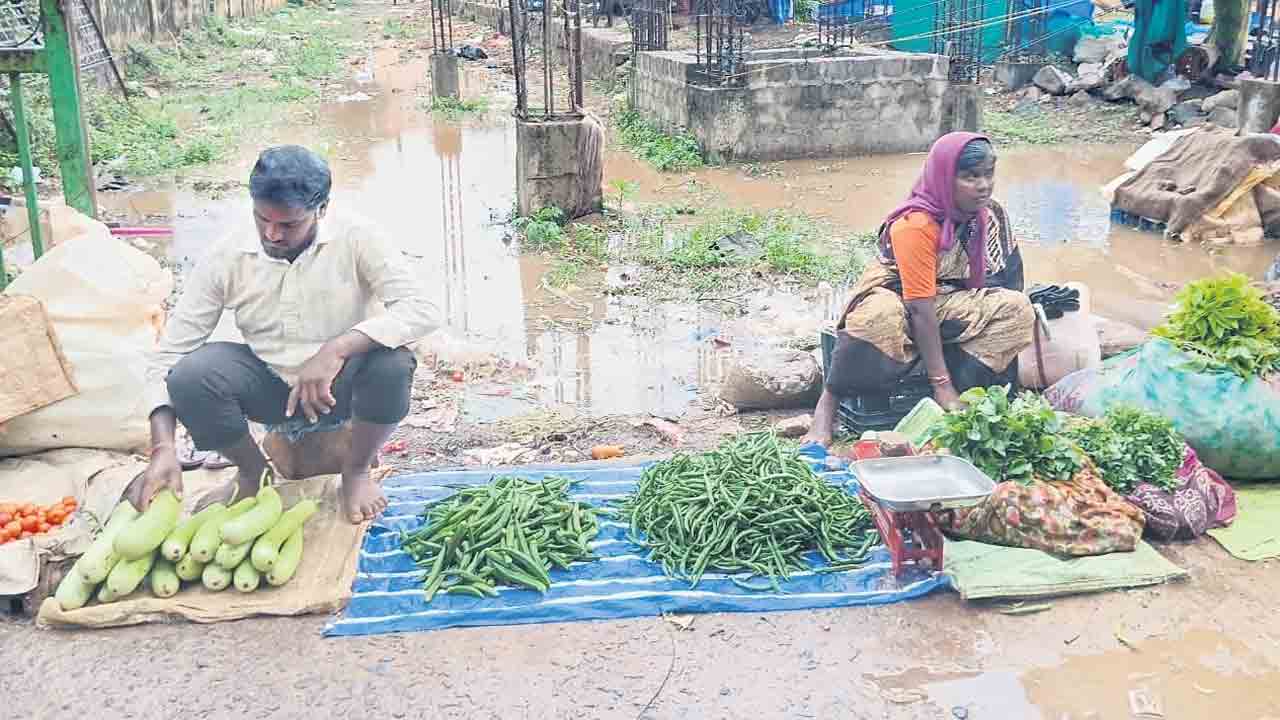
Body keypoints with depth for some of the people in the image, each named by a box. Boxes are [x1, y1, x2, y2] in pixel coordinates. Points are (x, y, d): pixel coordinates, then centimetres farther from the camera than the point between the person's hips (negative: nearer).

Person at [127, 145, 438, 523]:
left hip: (339, 387, -1)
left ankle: (357, 470, -2)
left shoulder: (354, 240, -17)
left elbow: (420, 310, -28)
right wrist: (163, 449, -24)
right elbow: (169, 354, -10)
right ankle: (253, 472, 4)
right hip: (271, 389, 2)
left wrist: (336, 349, -41)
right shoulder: (227, 259, -12)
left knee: (392, 362, -33)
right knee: (192, 373, -26)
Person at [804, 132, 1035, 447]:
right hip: (894, 296, -6)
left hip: (947, 301, 7)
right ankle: (828, 403, -24)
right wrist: (941, 383, -27)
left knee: (1018, 309, -15)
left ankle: (964, 393, -18)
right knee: (880, 316, -41)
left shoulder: (990, 215, -4)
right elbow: (921, 308, -27)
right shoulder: (916, 224, -25)